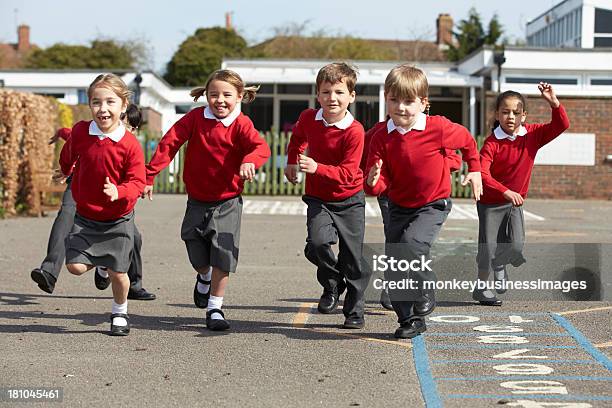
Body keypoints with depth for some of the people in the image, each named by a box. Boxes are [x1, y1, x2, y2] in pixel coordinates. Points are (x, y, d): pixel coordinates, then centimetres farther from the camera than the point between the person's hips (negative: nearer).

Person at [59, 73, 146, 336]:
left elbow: (137, 182, -18)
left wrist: (119, 192, -39)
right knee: (75, 266, -10)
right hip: (85, 217, 2)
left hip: (118, 220, -2)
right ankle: (101, 262, 26)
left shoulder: (130, 144, -19)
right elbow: (68, 157, 14)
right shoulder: (80, 132, -9)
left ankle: (120, 313, 31)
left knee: (118, 273, 2)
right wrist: (66, 173, 33)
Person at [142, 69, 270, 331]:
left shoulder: (241, 124, -11)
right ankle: (204, 278, 45)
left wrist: (249, 161, -51)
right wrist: (149, 175, -13)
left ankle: (215, 308, 9)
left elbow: (261, 147, -28)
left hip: (227, 203, -2)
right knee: (198, 258, 9)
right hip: (197, 201, 2)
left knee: (222, 257, -6)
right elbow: (169, 143, -7)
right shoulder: (196, 118, -6)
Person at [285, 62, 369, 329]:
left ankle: (355, 311, 18)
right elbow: (297, 137, 20)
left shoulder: (354, 131, -21)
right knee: (317, 243, -21)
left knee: (353, 258, 2)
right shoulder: (308, 118, -6)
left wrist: (317, 168, -36)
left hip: (349, 200, -3)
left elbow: (348, 173, -25)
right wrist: (292, 162, 15)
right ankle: (332, 285, 9)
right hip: (318, 198, 3)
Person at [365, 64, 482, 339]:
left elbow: (467, 141, 6)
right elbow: (381, 184, -10)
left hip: (433, 205, -4)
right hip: (399, 207, 4)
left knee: (412, 243, -29)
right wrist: (373, 182, -32)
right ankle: (409, 320, 18)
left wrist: (475, 171, 9)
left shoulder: (438, 128, -17)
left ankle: (425, 295, -4)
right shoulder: (382, 138, -9)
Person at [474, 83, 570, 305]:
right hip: (491, 203, -3)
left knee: (517, 246, -5)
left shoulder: (532, 134, -7)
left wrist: (554, 102, -28)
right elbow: (482, 174, -30)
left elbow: (561, 125, -12)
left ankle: (500, 265, 30)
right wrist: (505, 192, -41)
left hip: (515, 202, 4)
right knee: (489, 246, 2)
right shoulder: (492, 143, -20)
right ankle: (482, 288, 20)